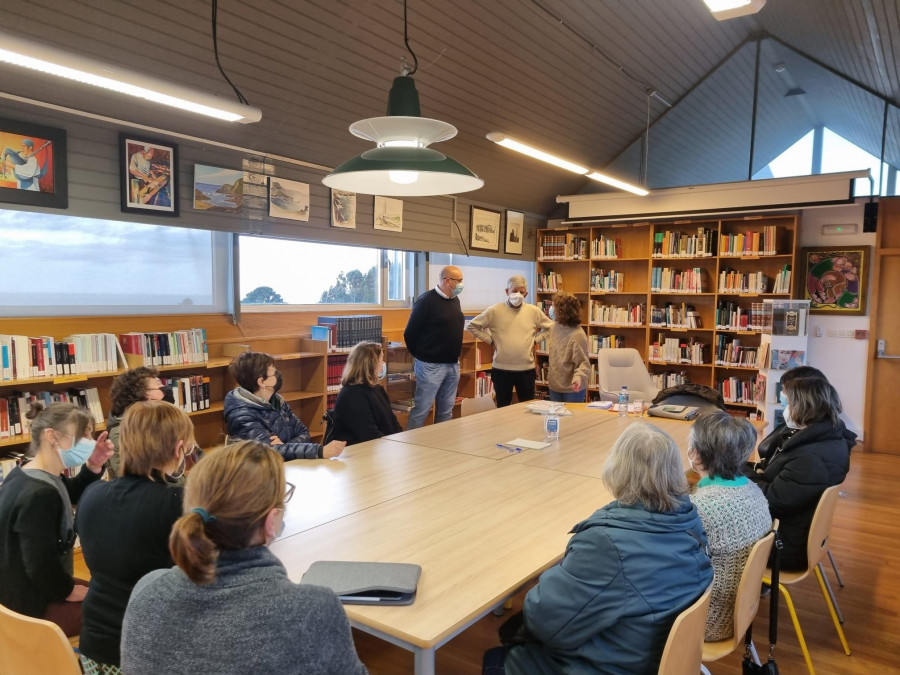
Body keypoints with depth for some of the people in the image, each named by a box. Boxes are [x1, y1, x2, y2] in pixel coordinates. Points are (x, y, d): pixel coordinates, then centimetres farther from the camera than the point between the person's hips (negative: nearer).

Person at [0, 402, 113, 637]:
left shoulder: (24, 473, 1)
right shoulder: (39, 493, -31)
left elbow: (71, 496, 18)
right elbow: (41, 566, -29)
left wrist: (93, 466, -2)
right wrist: (69, 591, -10)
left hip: (20, 592, 10)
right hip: (33, 606, -10)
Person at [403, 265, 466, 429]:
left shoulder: (455, 300, 10)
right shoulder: (427, 300, -13)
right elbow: (410, 334, -10)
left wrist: (455, 356, 15)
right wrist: (421, 355, 1)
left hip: (453, 365, 7)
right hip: (431, 366, -7)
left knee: (446, 411, 13)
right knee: (421, 409, -3)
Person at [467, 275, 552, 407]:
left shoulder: (534, 311, 1)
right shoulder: (494, 311, -4)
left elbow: (550, 327, 15)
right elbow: (472, 326, 2)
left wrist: (535, 339, 4)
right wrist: (490, 340, -3)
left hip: (527, 368, 1)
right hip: (501, 369, -1)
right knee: (503, 408, 12)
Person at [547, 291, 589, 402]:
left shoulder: (577, 335, -23)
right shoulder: (555, 327, 0)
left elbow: (583, 363, -20)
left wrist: (578, 377, -37)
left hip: (572, 389, -7)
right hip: (554, 386, 7)